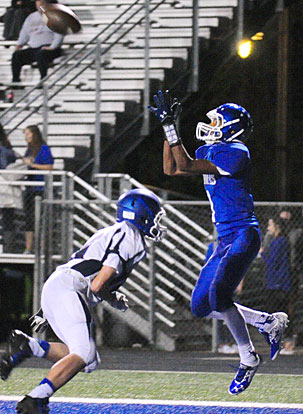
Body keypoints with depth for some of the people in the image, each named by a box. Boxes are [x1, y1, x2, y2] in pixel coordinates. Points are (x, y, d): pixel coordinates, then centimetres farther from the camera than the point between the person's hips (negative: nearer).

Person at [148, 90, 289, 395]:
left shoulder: (235, 153, -15)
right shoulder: (209, 152, 14)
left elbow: (187, 166, -20)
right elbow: (171, 169, 17)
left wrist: (170, 126, -20)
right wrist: (167, 127, 11)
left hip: (243, 236, -10)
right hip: (225, 240, 10)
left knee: (218, 296, -24)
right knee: (200, 307, 7)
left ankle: (248, 358, -7)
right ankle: (269, 322, 17)